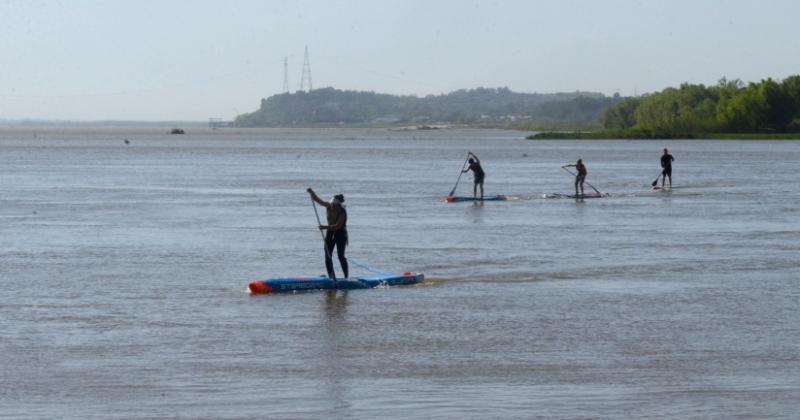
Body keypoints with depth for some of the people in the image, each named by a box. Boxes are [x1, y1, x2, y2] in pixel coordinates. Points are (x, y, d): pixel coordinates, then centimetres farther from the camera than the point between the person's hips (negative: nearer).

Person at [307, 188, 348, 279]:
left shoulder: (342, 212, -22)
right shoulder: (329, 207, -7)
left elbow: (338, 226, -31)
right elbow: (317, 200, -8)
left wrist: (325, 227, -40)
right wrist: (312, 192, -25)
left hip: (340, 233, -6)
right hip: (330, 233, 6)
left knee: (340, 256, -9)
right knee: (327, 256, -1)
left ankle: (347, 276, 0)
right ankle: (331, 277, 3)